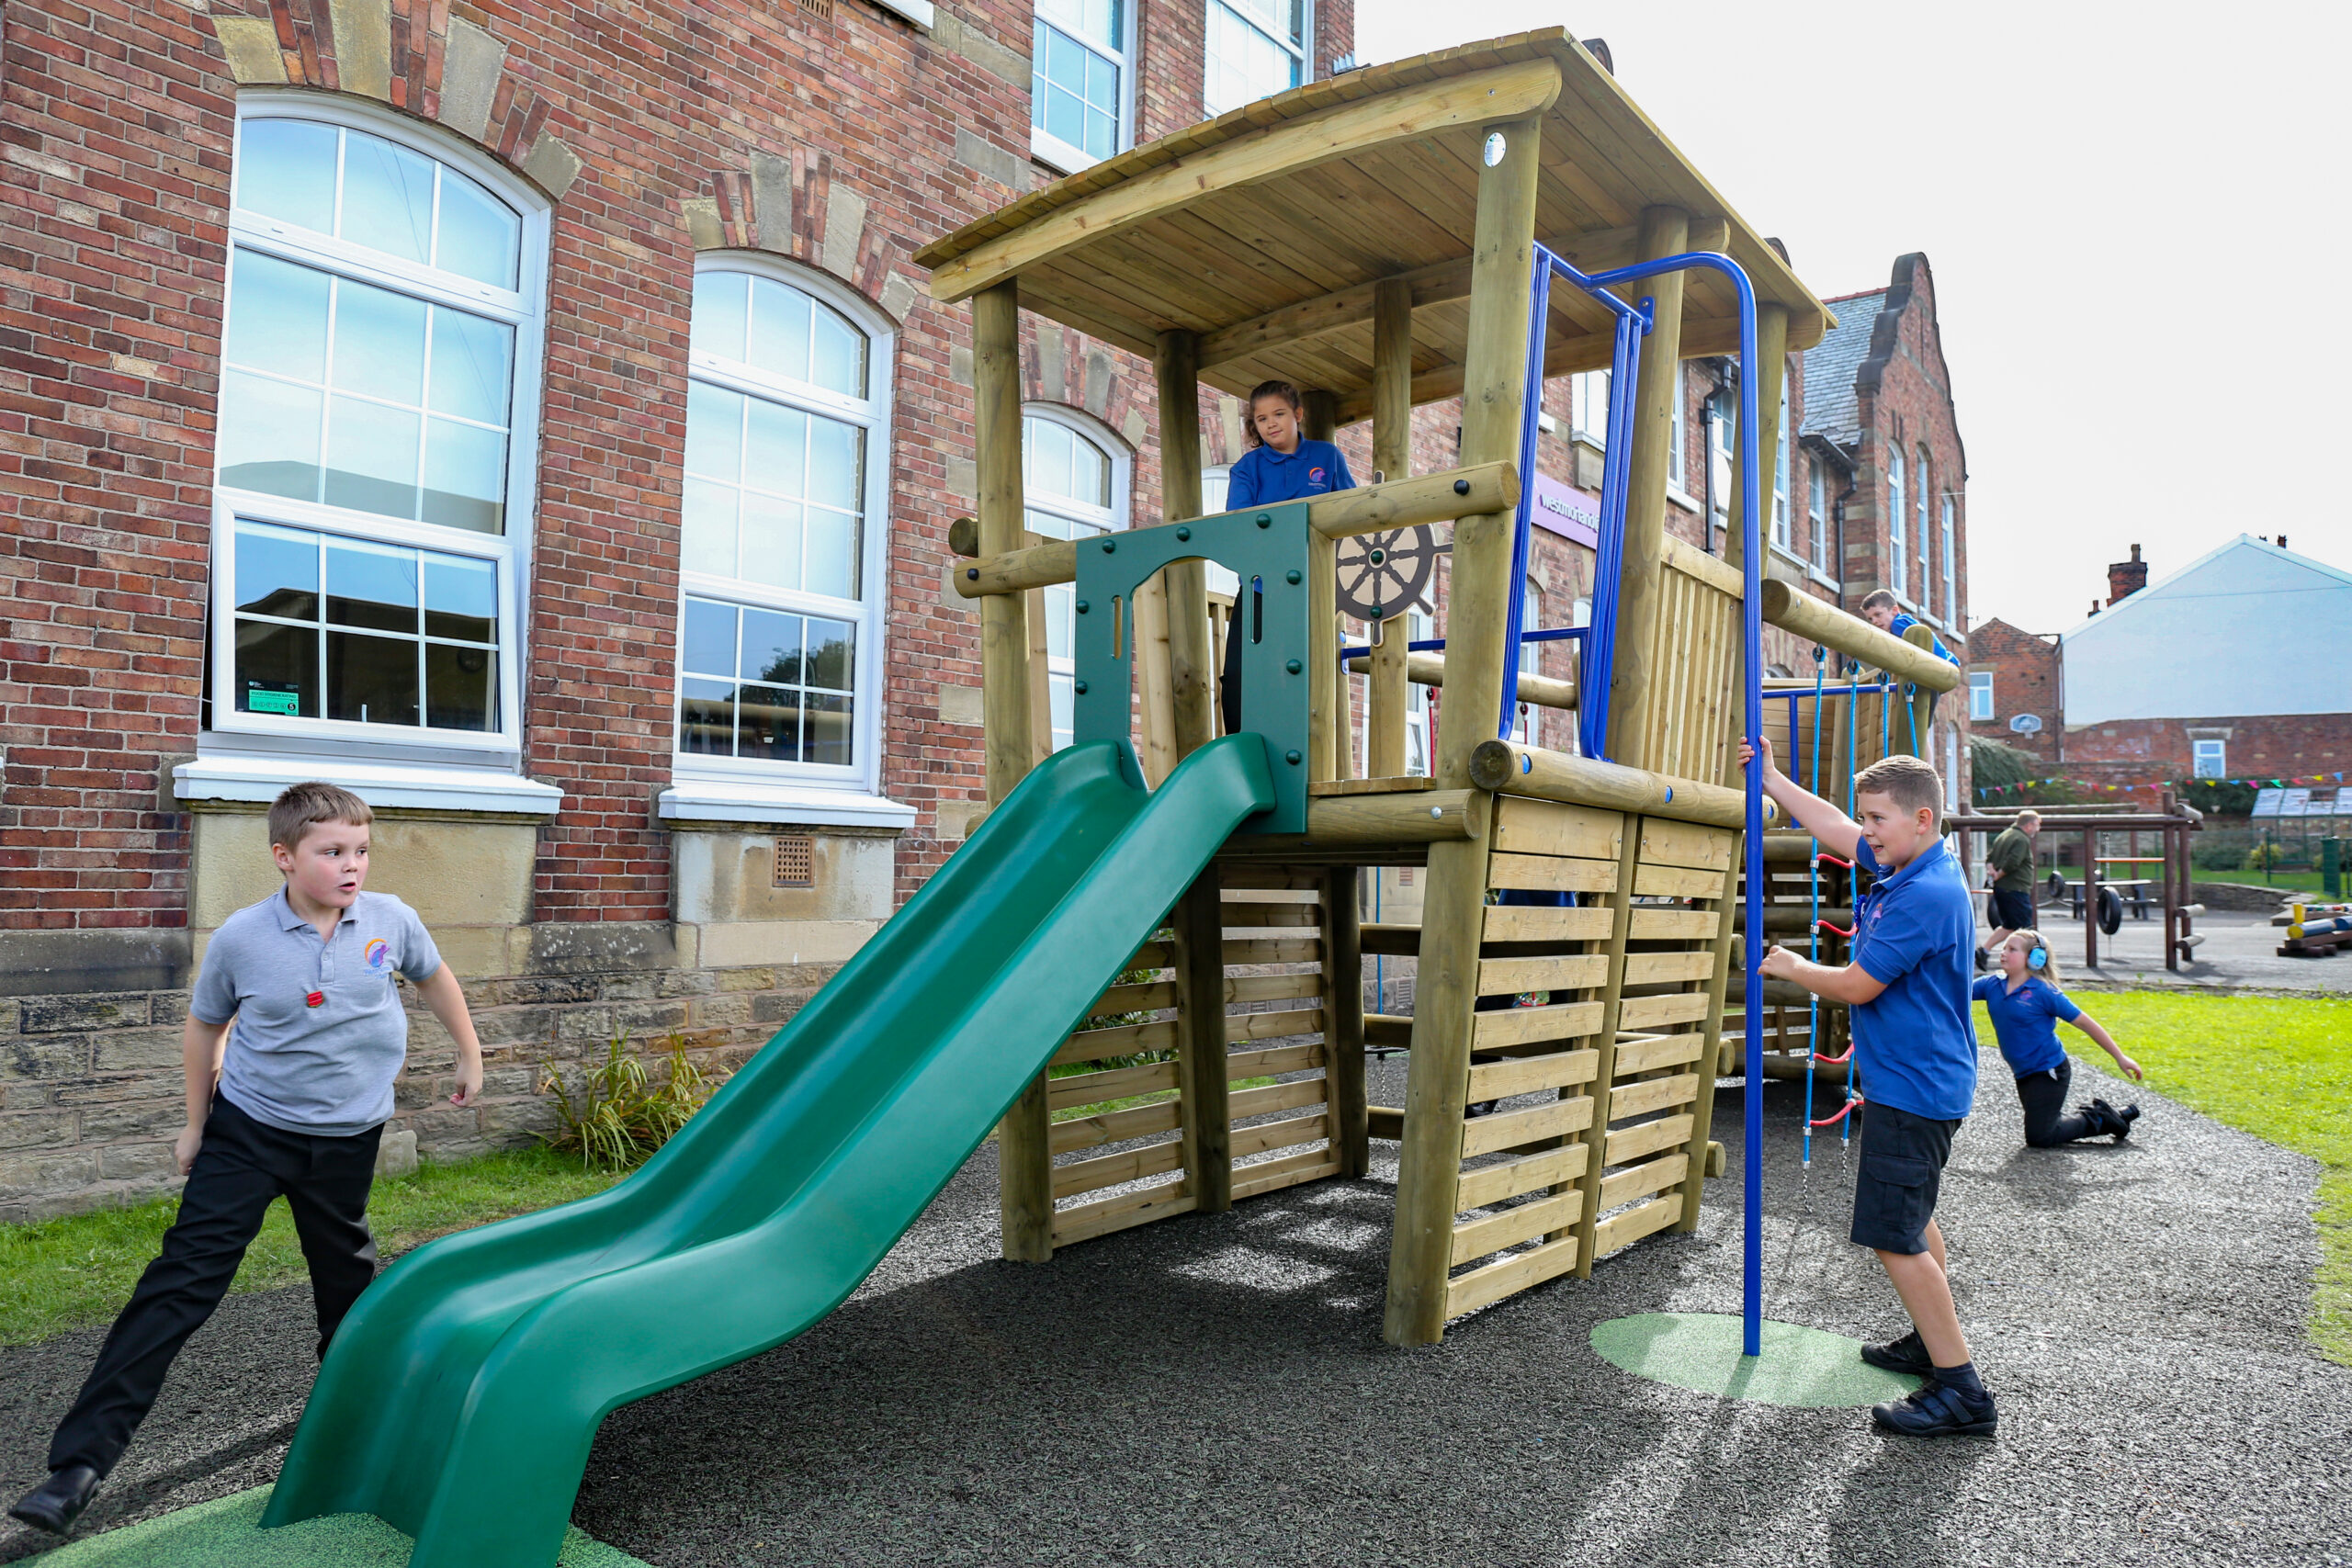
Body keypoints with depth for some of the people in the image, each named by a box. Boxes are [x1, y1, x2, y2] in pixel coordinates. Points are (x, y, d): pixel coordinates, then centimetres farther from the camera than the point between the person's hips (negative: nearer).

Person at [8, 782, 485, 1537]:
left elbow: (434, 979, 9)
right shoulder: (241, 938, -15)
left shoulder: (391, 919, -12)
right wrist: (195, 1123, 9)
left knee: (347, 1277, 17)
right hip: (247, 1132, -2)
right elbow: (204, 1027, 3)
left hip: (346, 1137, 2)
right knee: (181, 1281, -6)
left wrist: (470, 1056, 16)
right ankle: (81, 1460, -1)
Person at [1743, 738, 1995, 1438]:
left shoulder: (1927, 895, -25)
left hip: (1912, 1089, -11)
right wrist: (1771, 780, 24)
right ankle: (1935, 1342, 39)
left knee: (1894, 1238, -9)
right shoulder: (1905, 869, 5)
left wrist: (1793, 968, -4)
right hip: (1919, 1083, 11)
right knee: (1912, 1219, 24)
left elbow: (1857, 986, -22)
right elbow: (1837, 830, 21)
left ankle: (1960, 1389, -3)